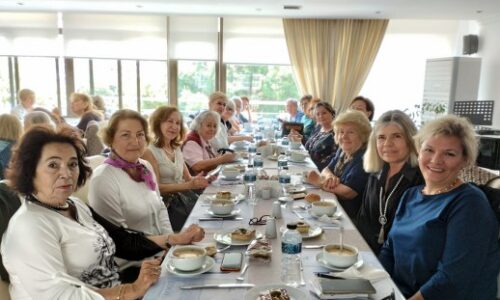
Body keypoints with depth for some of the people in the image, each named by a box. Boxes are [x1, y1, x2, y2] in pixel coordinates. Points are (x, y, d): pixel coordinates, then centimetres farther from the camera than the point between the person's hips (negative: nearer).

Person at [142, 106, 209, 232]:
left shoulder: (176, 149, 14)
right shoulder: (149, 152, -8)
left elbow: (188, 178, 13)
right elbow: (156, 187, -14)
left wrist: (199, 180, -10)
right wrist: (189, 185, -23)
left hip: (184, 197, 7)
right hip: (166, 203, -7)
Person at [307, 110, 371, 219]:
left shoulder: (364, 158, -20)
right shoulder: (342, 151, 7)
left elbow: (349, 193, -25)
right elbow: (326, 170, 11)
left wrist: (320, 182, -16)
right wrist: (330, 177, -13)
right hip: (333, 203, 8)